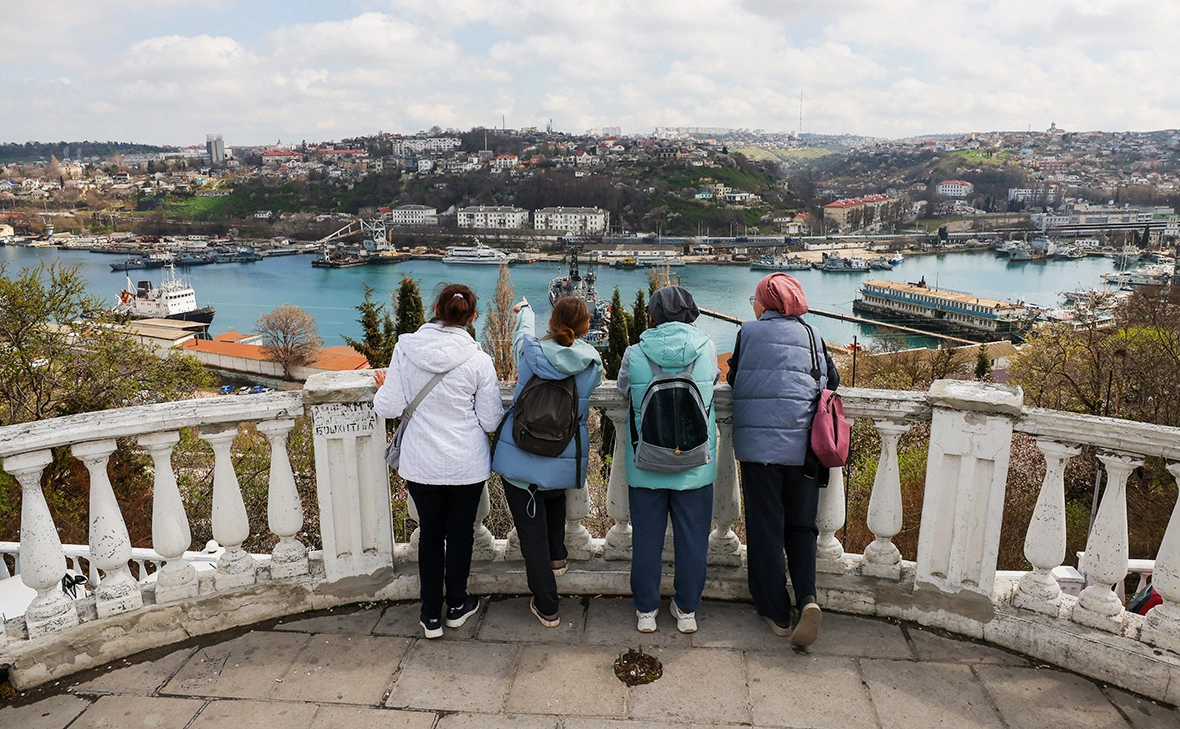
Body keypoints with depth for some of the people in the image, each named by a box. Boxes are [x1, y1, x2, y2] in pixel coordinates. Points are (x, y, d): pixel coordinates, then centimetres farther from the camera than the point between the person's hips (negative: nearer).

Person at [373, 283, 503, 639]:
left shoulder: (405, 349, -11)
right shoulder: (478, 360, -14)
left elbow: (388, 408, -7)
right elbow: (491, 420, -8)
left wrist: (383, 387, 14)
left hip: (421, 465, 1)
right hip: (467, 465, -1)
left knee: (430, 533, 17)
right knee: (460, 532, 18)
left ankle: (431, 615, 26)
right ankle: (457, 606, 35)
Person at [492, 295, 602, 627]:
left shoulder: (531, 353, -12)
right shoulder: (592, 363, -6)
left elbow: (522, 332, 12)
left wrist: (524, 310, 36)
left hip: (521, 459, -2)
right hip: (566, 462, 3)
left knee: (532, 532, 7)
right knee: (555, 496, 37)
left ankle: (546, 607, 14)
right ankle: (558, 557, 46)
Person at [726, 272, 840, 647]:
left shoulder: (750, 332, 0)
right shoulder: (812, 335, 7)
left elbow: (734, 378, 7)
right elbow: (832, 381, 11)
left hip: (759, 443, -3)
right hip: (803, 445, 3)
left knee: (765, 528, 5)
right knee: (801, 525, 14)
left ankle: (777, 614, 10)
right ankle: (807, 596, -6)